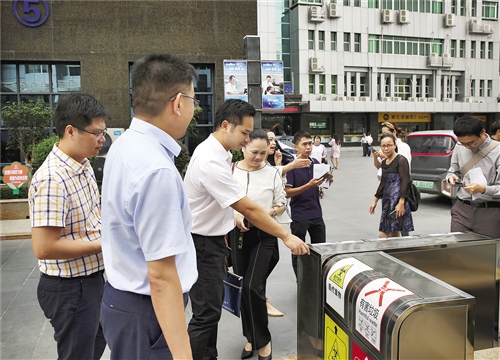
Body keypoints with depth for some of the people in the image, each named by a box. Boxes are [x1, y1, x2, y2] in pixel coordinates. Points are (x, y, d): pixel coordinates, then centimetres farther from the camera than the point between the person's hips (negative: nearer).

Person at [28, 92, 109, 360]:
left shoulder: (84, 165, 3)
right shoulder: (52, 179, -27)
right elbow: (44, 248, -29)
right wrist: (106, 244, -22)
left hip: (92, 278, 9)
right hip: (69, 288, -9)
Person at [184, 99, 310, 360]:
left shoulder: (212, 150, 5)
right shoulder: (212, 162, -26)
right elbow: (249, 209, -26)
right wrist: (286, 236, -21)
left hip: (210, 239, 10)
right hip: (202, 243, -10)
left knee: (211, 309, 18)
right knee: (206, 314, -2)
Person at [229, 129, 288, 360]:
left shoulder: (272, 173, -2)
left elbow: (282, 204, 5)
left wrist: (269, 212, -14)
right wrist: (234, 215, -15)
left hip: (264, 235, -2)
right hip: (238, 234, 2)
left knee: (254, 286, -10)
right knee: (244, 287, 11)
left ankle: (263, 340, 13)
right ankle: (251, 337, 32)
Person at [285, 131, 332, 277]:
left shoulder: (315, 162, 4)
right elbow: (287, 193, -18)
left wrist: (327, 180, -5)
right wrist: (309, 185, -27)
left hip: (316, 214, 6)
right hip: (299, 215, -6)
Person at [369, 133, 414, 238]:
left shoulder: (401, 160, -8)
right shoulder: (384, 162, 14)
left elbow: (405, 181, -13)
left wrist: (401, 203, -20)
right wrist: (375, 200, 21)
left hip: (397, 201, -8)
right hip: (387, 200, 8)